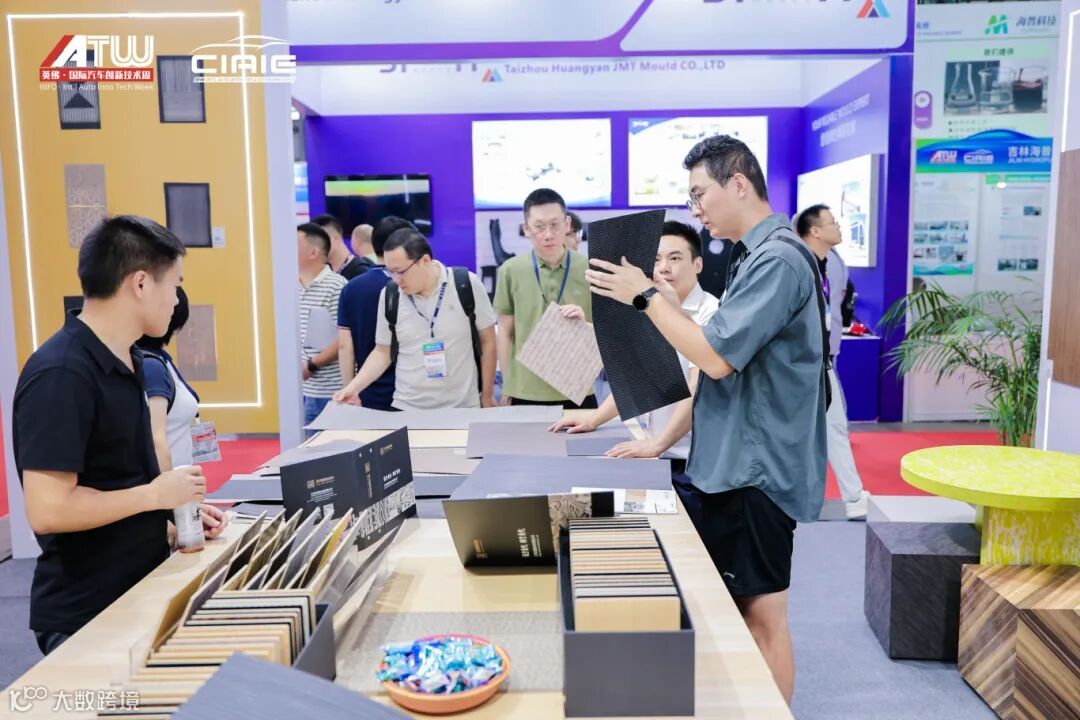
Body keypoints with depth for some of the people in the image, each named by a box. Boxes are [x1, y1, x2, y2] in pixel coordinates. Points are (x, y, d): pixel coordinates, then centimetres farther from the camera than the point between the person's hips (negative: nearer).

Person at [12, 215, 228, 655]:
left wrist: (175, 511, 5)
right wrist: (157, 494, -18)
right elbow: (48, 510, -27)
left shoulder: (125, 359, 5)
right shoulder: (60, 374, -23)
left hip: (140, 592, 9)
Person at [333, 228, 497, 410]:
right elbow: (383, 352, 8)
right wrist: (354, 387, -4)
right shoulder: (389, 295, -2)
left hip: (463, 408, -2)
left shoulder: (466, 284, -9)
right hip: (407, 408, 2)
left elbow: (487, 341, 0)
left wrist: (487, 396, 1)